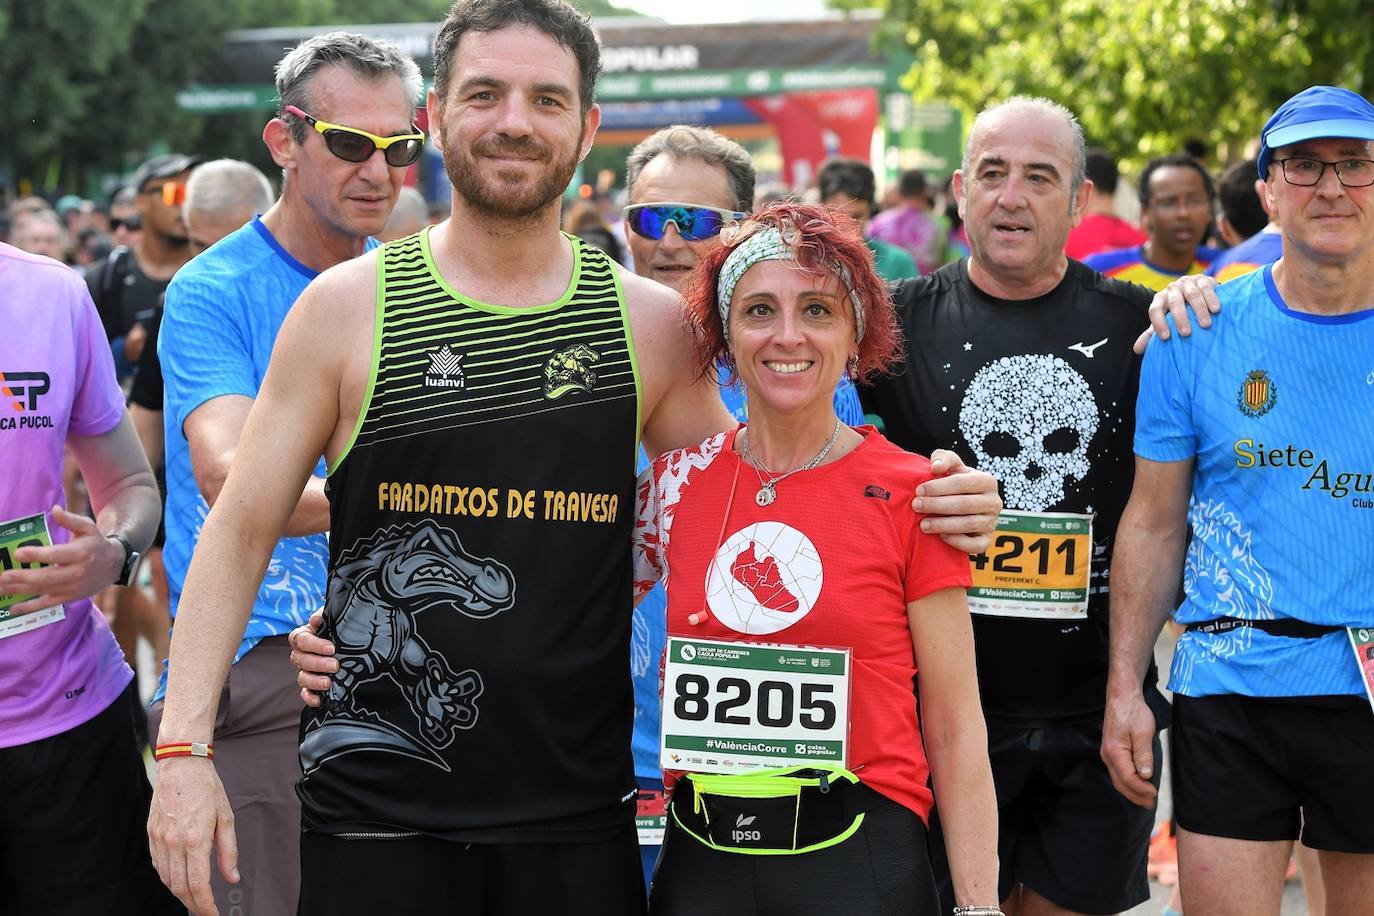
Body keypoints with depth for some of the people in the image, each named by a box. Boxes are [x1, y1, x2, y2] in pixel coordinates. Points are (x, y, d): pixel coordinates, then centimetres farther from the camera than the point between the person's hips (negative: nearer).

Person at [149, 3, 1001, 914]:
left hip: (578, 810, 2)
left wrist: (923, 504, -3)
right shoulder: (349, 307, -1)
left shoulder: (648, 322, 3)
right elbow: (241, 531, 0)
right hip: (378, 812, -1)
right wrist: (184, 745, -9)